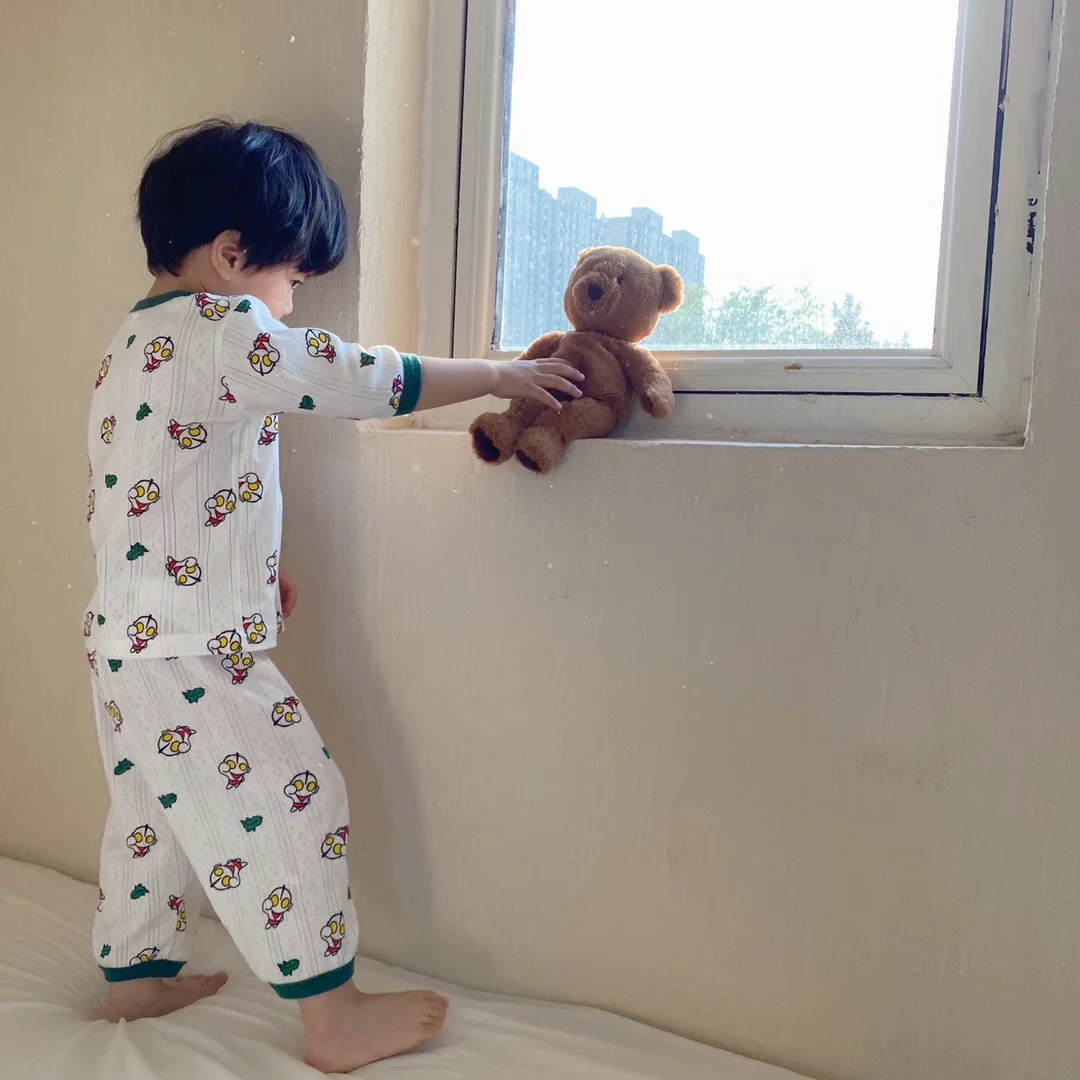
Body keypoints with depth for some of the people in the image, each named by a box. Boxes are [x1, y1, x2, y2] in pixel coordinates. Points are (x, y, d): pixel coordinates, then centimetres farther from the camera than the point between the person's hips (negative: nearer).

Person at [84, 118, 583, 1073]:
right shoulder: (224, 331, -16)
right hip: (194, 647, -10)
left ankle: (138, 974, 37)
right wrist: (499, 375, -5)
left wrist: (255, 561, 23)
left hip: (130, 636, 10)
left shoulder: (140, 340, 15)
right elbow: (367, 381, -16)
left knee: (152, 806, 21)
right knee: (289, 801, -2)